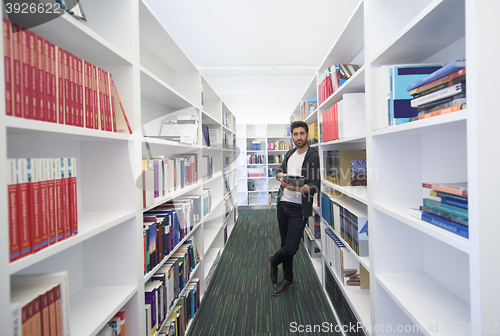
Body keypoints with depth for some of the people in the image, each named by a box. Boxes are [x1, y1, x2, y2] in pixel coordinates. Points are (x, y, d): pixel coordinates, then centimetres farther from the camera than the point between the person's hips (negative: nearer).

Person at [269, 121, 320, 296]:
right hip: (283, 204, 6)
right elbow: (279, 170, 15)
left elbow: (315, 186, -16)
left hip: (299, 208, -6)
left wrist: (297, 188, -33)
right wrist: (281, 176, -9)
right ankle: (288, 278, 34)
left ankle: (274, 260, 28)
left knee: (291, 248, -6)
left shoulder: (313, 156, -11)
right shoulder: (290, 153, 12)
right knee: (285, 243, 15)